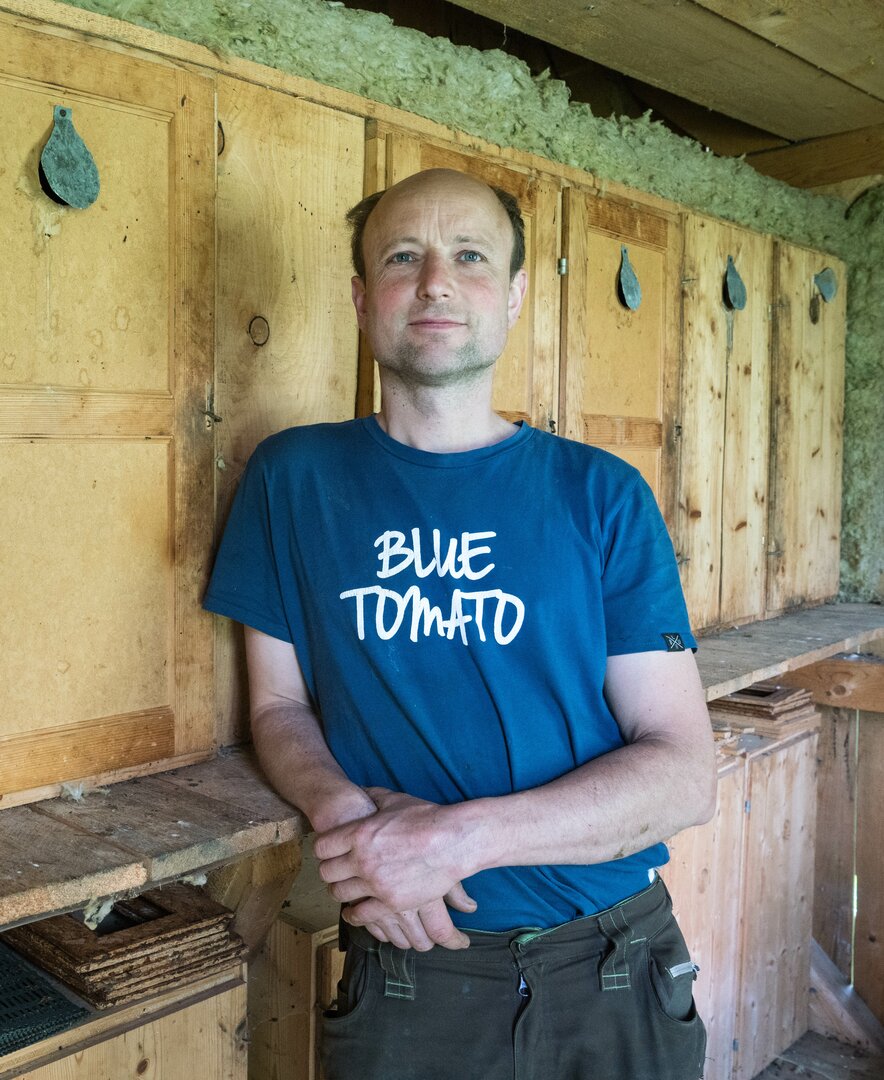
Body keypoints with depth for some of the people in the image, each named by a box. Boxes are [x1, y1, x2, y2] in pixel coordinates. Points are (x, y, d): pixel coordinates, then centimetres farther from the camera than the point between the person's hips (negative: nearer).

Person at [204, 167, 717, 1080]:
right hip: (406, 981, 0)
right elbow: (280, 707, 4)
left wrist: (462, 837, -21)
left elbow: (684, 775, -9)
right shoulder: (294, 478, -1)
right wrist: (343, 808, -17)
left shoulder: (602, 495, -6)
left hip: (615, 978, 1)